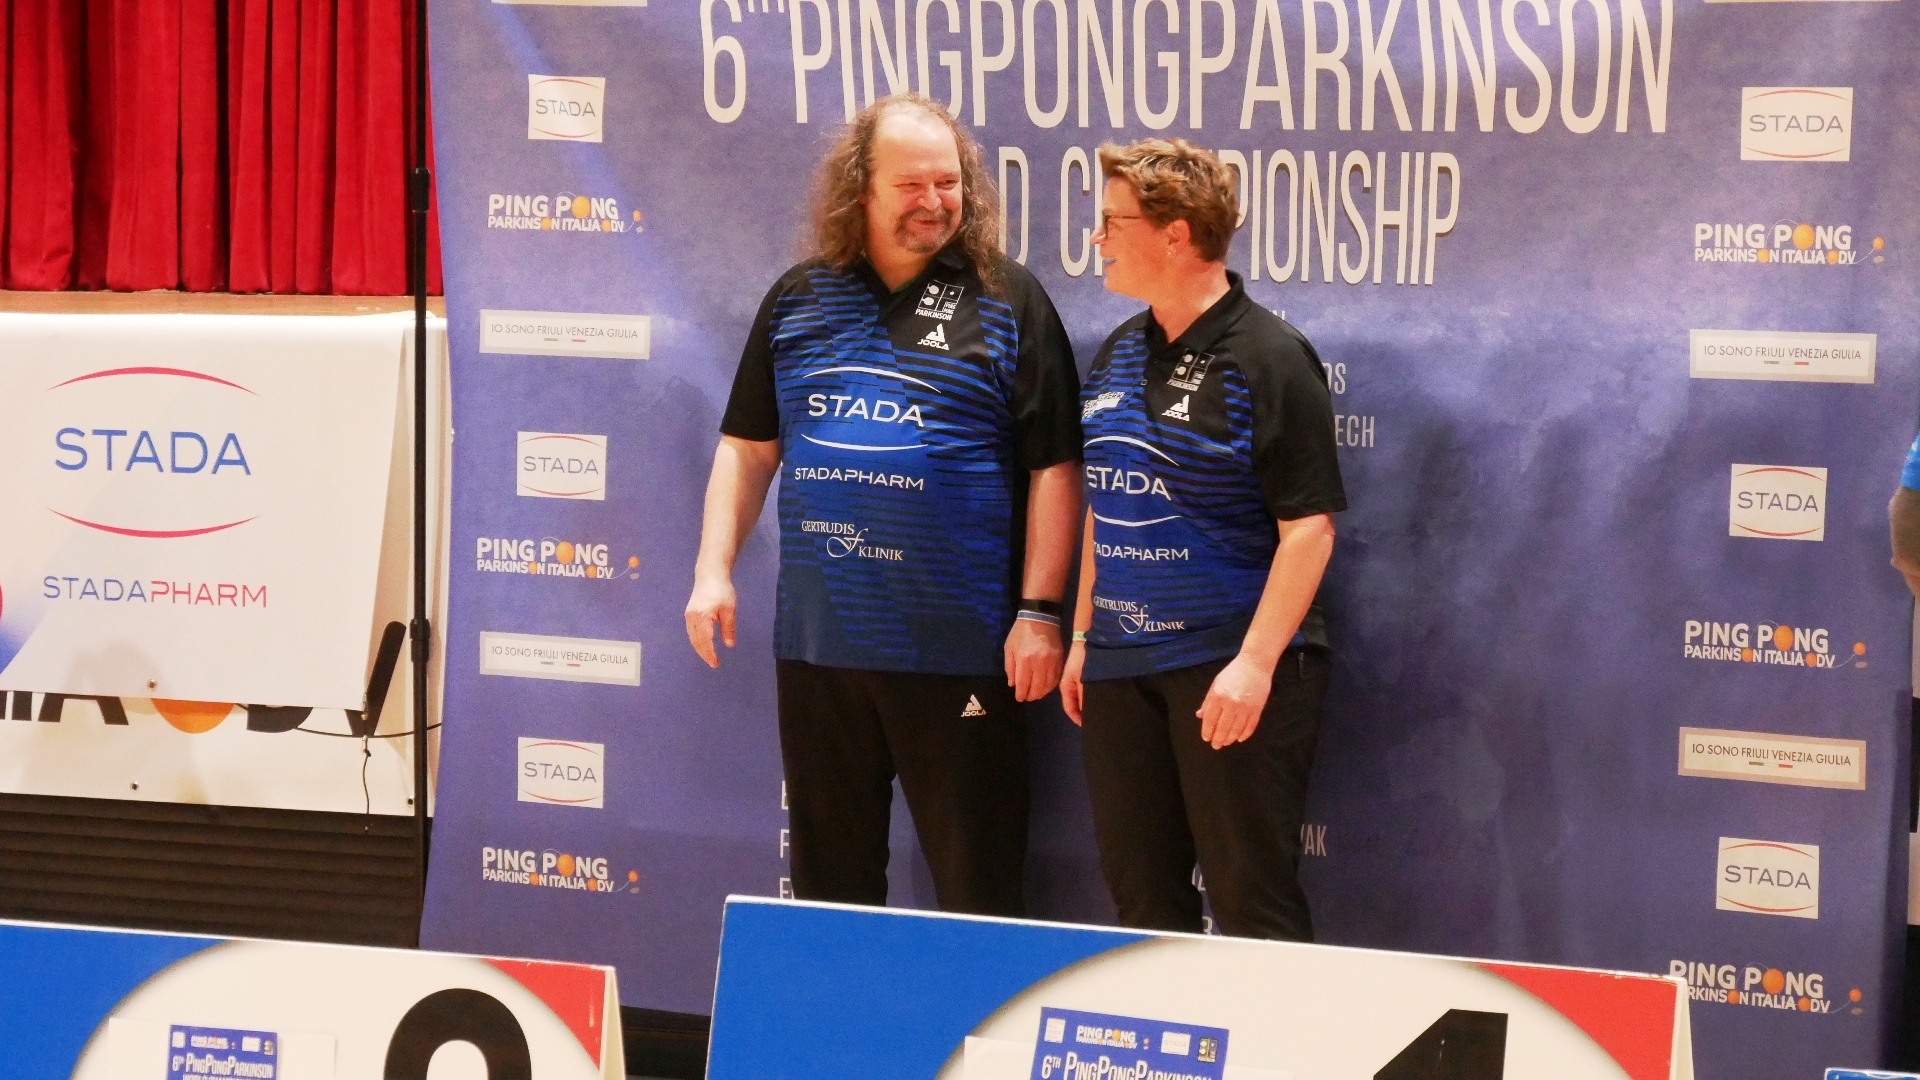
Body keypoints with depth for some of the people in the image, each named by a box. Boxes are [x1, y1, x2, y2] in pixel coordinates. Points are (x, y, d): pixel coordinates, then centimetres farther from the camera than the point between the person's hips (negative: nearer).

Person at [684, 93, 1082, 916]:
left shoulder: (1006, 301, -1)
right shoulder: (798, 299, 11)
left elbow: (1054, 468, -4)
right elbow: (747, 447, 15)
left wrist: (1039, 611, -10)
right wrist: (712, 570, 5)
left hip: (958, 651, -4)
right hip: (816, 642, 4)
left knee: (975, 879, 1)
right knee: (827, 870, 14)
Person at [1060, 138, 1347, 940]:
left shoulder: (1268, 357, -11)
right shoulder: (1120, 354, 12)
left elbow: (1309, 523, -15)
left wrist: (1256, 661, -21)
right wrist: (1083, 635, 17)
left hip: (1231, 667, -8)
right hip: (1121, 664, 8)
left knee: (1250, 895, -3)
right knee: (1139, 893, 12)